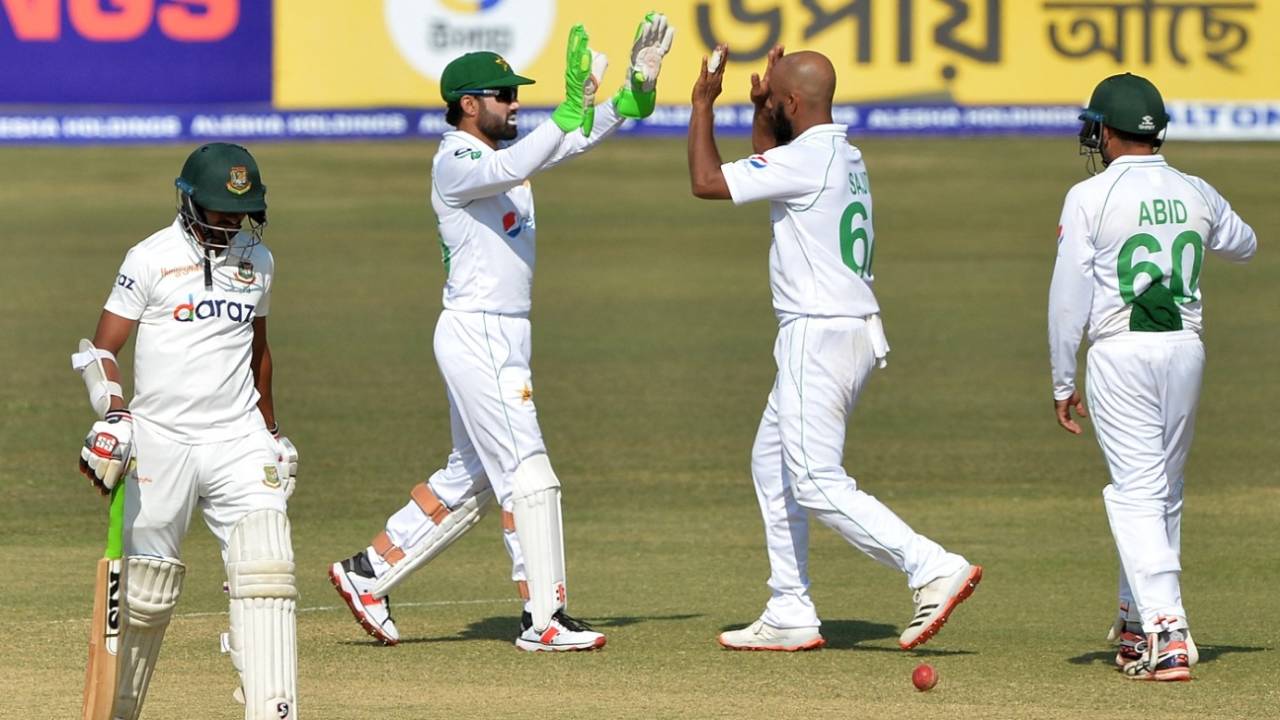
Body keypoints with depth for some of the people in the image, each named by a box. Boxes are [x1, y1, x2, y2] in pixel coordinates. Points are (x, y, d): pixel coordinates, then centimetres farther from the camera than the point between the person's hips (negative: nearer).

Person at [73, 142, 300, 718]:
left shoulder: (256, 260, 11)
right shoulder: (151, 259, -3)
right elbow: (101, 349, -4)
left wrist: (271, 431, 26)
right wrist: (113, 415, -20)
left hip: (239, 441, 3)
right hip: (160, 444, -3)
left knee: (266, 573, -14)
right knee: (146, 594, 3)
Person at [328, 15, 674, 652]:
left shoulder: (500, 152, 14)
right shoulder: (455, 162, -13)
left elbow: (581, 139, 11)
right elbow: (511, 169, -34)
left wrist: (636, 90, -3)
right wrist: (569, 111, -39)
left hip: (507, 337, 10)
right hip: (476, 332, -10)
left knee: (470, 479, 16)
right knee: (527, 473, -11)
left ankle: (367, 573, 24)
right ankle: (543, 619, -10)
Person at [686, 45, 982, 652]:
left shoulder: (806, 159, -16)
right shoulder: (845, 156, 14)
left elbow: (706, 181, -16)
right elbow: (764, 168, 33)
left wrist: (702, 103, -4)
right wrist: (760, 109, 20)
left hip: (820, 335, -10)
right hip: (851, 334, 10)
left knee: (817, 484, -12)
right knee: (772, 466, 18)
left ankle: (933, 567, -21)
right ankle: (790, 615, 19)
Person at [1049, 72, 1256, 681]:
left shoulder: (1089, 199, -8)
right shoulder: (1197, 195, 6)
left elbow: (1069, 297, -7)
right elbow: (1244, 246, 27)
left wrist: (1063, 383, 1)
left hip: (1120, 355, -5)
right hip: (1186, 350, 5)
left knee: (1138, 492, -7)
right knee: (1165, 490, 18)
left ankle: (1166, 631, -19)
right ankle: (1139, 620, 29)